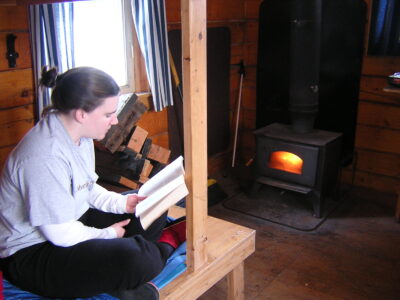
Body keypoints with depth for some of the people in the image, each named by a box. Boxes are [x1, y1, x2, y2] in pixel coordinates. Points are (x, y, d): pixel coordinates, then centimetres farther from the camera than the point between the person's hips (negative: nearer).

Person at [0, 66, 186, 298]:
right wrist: (108, 234, -9)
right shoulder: (46, 157, -31)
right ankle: (164, 247, 1)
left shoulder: (79, 135, -2)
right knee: (133, 259, -29)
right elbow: (61, 235, -25)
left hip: (72, 222, 10)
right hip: (31, 254, -9)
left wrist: (121, 202, -4)